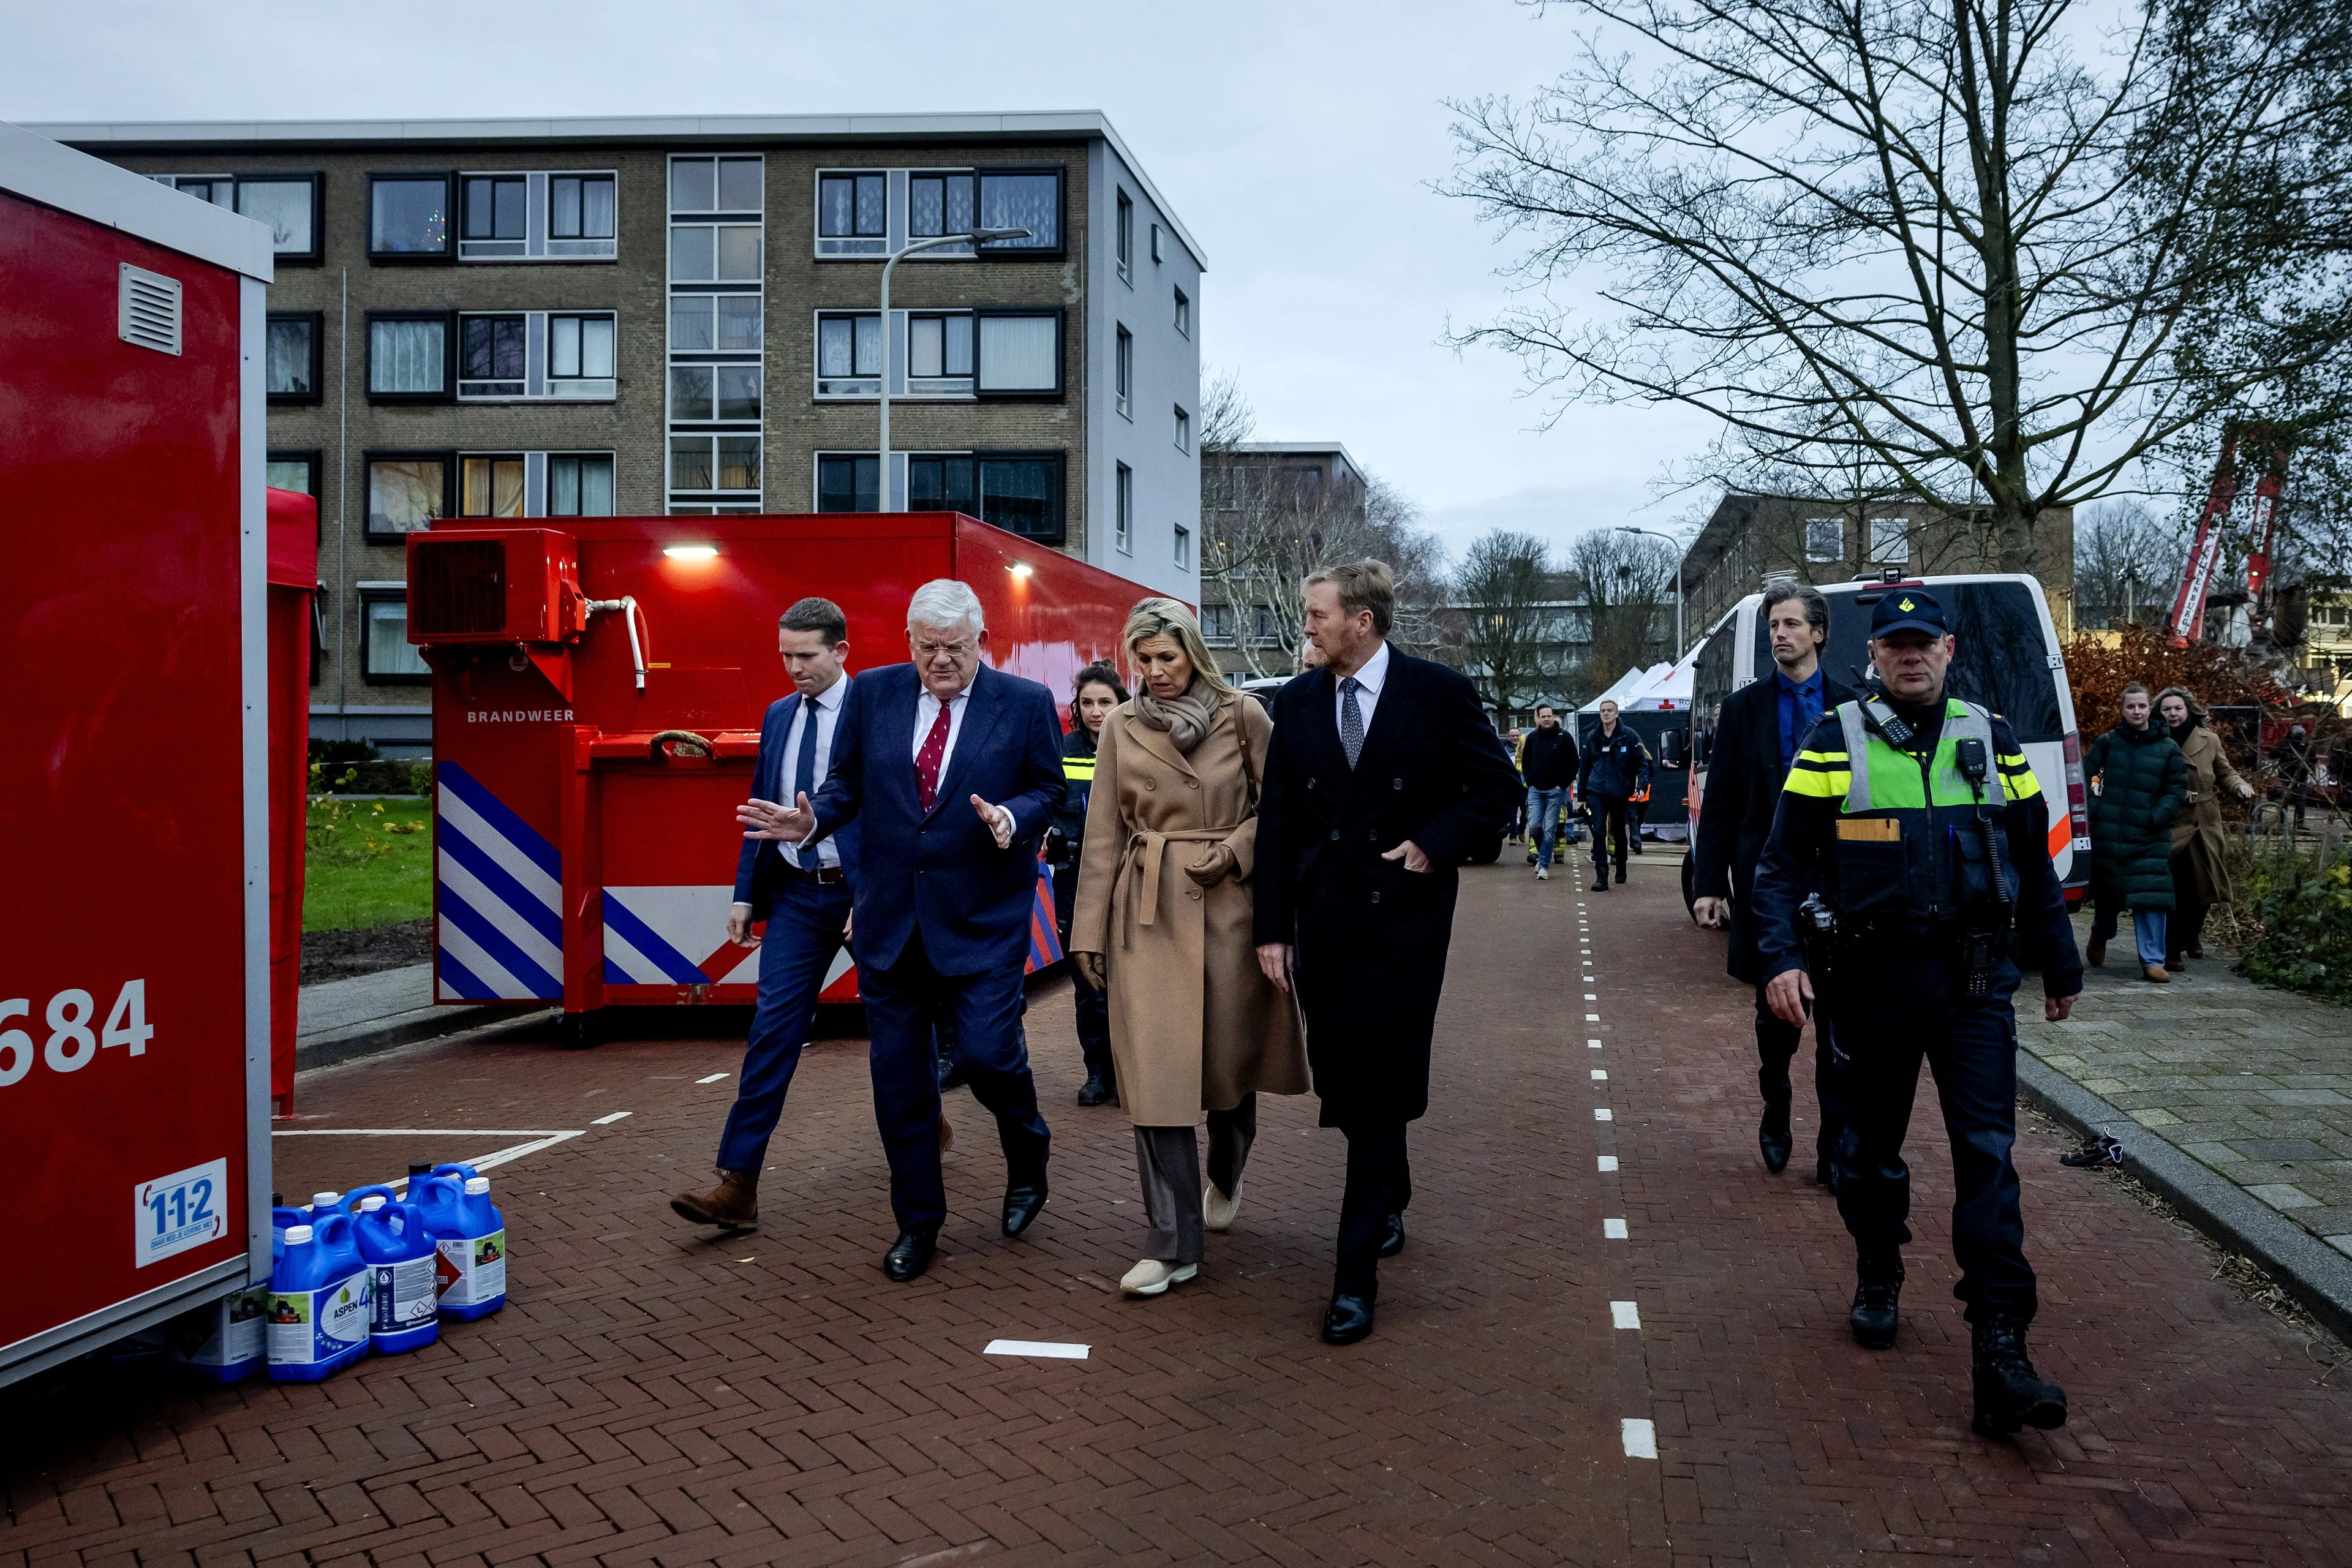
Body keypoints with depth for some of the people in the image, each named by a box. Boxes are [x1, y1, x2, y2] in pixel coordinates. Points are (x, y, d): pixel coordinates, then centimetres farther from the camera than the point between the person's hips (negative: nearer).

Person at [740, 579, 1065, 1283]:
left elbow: (1049, 790, 1)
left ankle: (1028, 1163, 24)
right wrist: (811, 821, -10)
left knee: (987, 1052, -10)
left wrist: (1012, 819, -20)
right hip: (889, 916, 3)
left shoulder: (1025, 702, -3)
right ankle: (918, 1221, 24)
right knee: (898, 1072, 8)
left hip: (982, 916, -3)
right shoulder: (872, 694, 5)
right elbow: (848, 783, 9)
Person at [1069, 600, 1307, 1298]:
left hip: (1229, 906, 0)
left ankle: (1225, 1178, 42)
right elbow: (1102, 835, 6)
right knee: (1153, 1072, -6)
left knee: (1231, 1060, 11)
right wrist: (1089, 931, 4)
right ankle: (1174, 1243, 0)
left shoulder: (1243, 715, 0)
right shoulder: (1121, 728, 5)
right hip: (1147, 912, 1)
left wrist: (1233, 851, -13)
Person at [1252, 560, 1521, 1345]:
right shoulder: (1296, 702, 5)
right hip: (1324, 920, 4)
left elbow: (1498, 787, 3)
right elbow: (1276, 822, 5)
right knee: (1340, 1076, 11)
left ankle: (1356, 1275, 2)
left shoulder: (1439, 692, -5)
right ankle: (1389, 1200, 40)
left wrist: (1435, 844, -10)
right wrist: (1273, 927, 0)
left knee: (1378, 1090, -4)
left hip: (1404, 917, -4)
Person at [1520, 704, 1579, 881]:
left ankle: (1544, 866, 3)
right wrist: (1530, 782, 6)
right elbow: (1525, 762, 17)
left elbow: (1573, 764, 1)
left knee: (1550, 830, -3)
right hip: (1535, 790, 3)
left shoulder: (1565, 737, -1)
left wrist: (1563, 784, -5)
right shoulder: (1532, 737, 8)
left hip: (1556, 791, -3)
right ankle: (1543, 855, 19)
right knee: (1534, 825, -7)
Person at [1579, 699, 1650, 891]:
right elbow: (1585, 767, 12)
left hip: (1621, 794, -1)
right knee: (1599, 832, -13)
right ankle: (1601, 876, -15)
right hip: (1597, 792, 1)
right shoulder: (1593, 737, 5)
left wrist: (1642, 785, -17)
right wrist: (1582, 795, 13)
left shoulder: (1629, 736, -4)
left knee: (1620, 833, 14)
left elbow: (1642, 763, -3)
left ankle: (1621, 870, 35)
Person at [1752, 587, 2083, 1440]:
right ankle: (1878, 1280, 37)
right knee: (1873, 1146, 13)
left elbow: (2034, 863, 15)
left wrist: (2060, 968, 18)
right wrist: (1782, 957, -15)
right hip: (1874, 978, -1)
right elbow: (1783, 862, -2)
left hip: (1975, 981, 1)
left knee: (1988, 1155, -7)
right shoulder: (1836, 740, -1)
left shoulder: (1989, 738, 8)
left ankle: (2000, 1352, -8)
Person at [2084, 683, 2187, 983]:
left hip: (2149, 838, -1)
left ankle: (2153, 960, -2)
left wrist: (2157, 817, -9)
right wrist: (2093, 808, -5)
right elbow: (2083, 775, 6)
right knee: (2107, 891, 13)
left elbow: (2177, 790, 5)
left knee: (2151, 896, -9)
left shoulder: (2168, 749, 4)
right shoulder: (2108, 742, 4)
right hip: (2107, 834, 1)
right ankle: (2100, 934, 43)